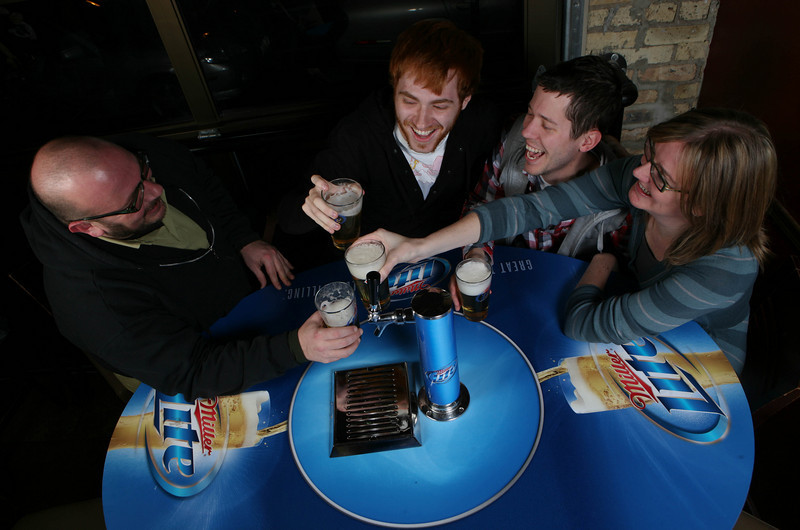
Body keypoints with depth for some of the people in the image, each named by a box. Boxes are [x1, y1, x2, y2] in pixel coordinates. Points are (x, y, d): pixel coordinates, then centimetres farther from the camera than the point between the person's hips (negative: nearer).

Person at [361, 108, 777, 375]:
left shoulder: (727, 268, -39)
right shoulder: (635, 174, -25)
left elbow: (581, 325, -36)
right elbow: (531, 209, -29)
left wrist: (601, 263, -17)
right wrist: (420, 246, -34)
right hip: (642, 328, 4)